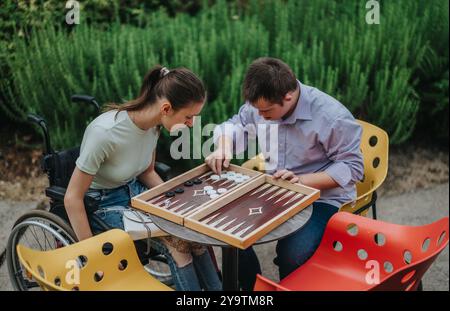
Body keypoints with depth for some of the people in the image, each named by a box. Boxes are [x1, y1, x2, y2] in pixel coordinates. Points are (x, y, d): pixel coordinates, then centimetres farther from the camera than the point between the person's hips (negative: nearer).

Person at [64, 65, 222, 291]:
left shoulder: (153, 124, -10)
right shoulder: (105, 132, -31)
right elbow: (72, 198, -24)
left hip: (134, 191, 6)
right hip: (102, 204, -6)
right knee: (178, 241, -21)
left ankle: (215, 287, 0)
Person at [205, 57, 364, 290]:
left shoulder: (332, 117, -24)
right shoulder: (261, 104, -7)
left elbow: (352, 167, -17)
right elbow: (236, 126, 11)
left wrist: (301, 180, -28)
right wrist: (223, 148, -12)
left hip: (321, 198, -5)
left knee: (292, 255, -30)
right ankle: (253, 288, 11)